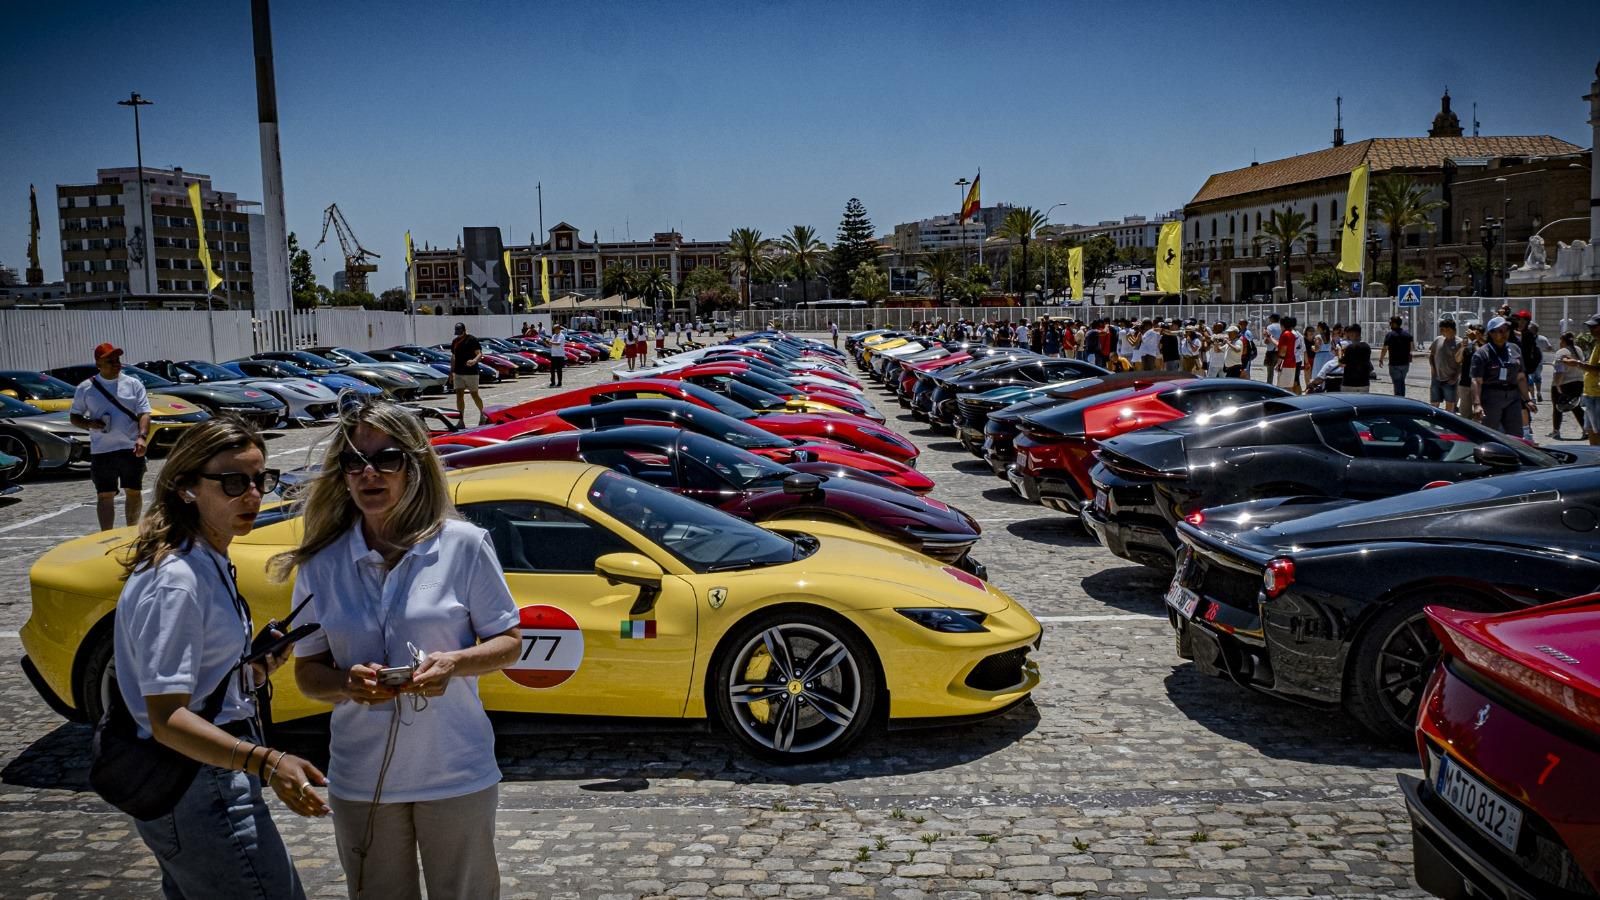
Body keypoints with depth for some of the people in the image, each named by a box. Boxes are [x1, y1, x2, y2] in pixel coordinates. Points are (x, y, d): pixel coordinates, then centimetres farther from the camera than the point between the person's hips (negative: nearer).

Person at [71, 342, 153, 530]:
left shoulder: (133, 384, 4)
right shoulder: (86, 388, 4)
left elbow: (144, 413, -3)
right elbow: (74, 416, 11)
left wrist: (142, 437, -20)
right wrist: (89, 424, -12)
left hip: (132, 449, 1)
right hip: (102, 451, -1)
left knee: (134, 492, 9)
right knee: (105, 496, -1)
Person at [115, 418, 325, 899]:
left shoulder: (206, 565, 9)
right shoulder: (177, 580, -22)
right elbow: (167, 719, -26)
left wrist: (256, 669, 3)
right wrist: (266, 763, -38)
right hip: (203, 795, -10)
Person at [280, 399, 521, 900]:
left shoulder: (463, 545, -10)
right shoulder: (321, 564, -3)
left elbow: (508, 643, -3)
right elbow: (307, 673, 4)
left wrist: (454, 662, -22)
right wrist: (347, 684, -18)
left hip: (456, 773, -2)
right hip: (360, 779, 2)